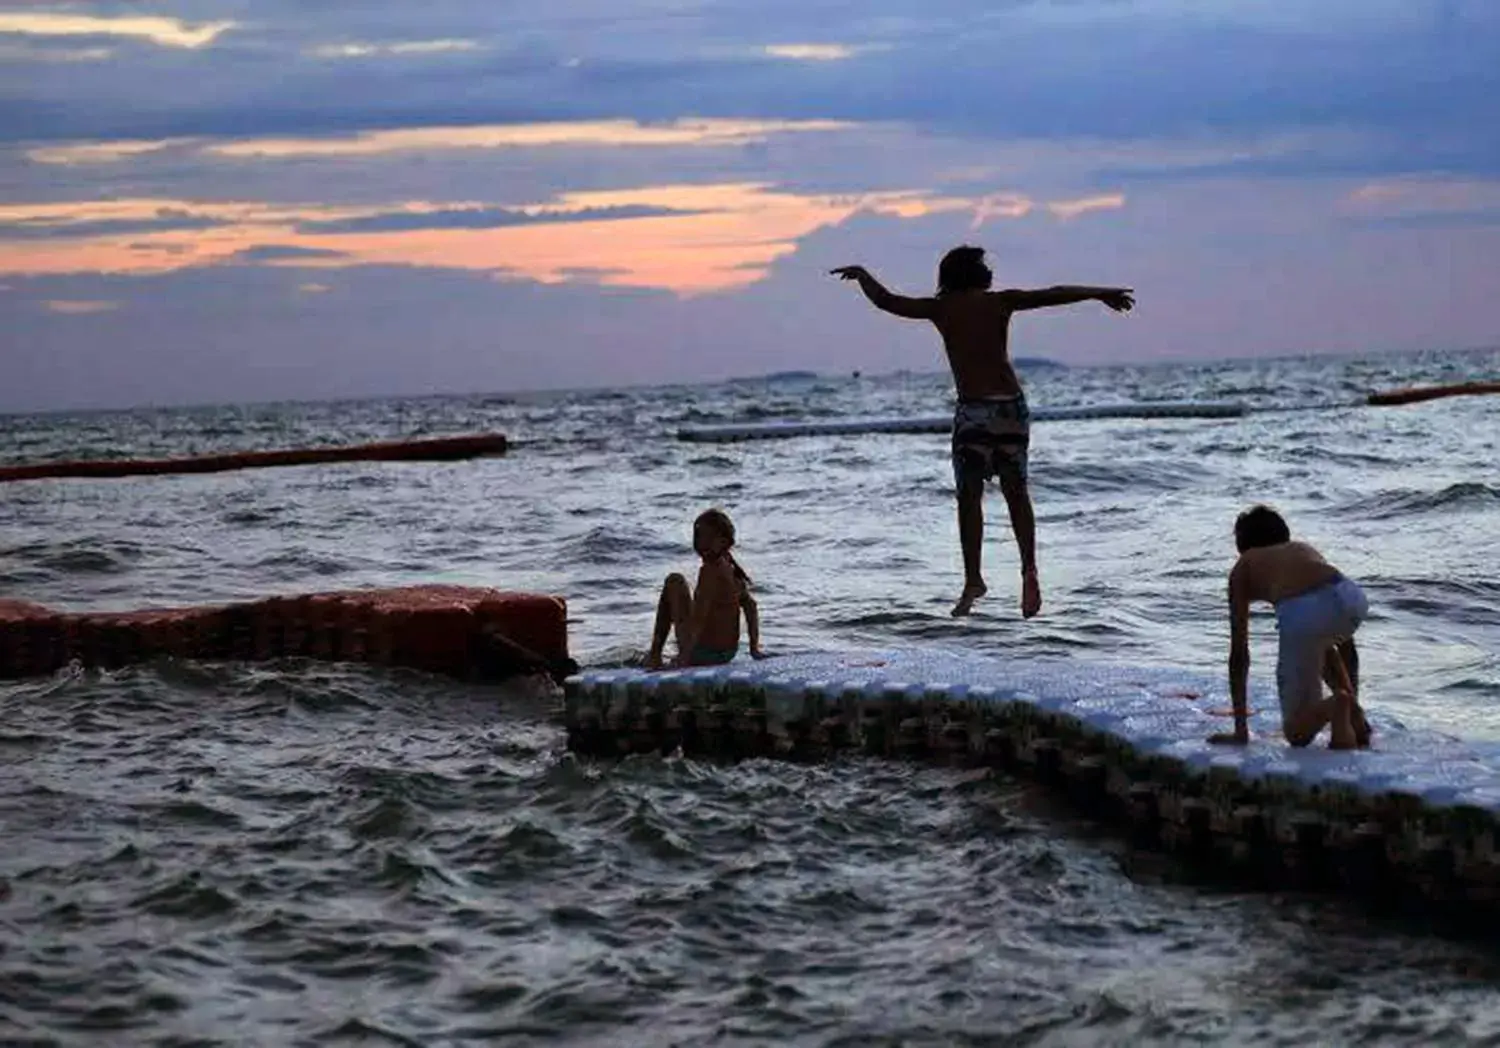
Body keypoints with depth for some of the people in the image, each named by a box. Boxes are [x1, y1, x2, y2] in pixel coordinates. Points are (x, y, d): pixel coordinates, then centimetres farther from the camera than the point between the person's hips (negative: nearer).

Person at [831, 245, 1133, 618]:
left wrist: (861, 274, 25)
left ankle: (973, 580, -1)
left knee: (969, 496, 4)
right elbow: (1055, 295, 4)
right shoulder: (1001, 302, 7)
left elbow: (885, 300, 9)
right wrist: (1101, 293, 13)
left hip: (973, 410, -2)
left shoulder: (940, 309, 4)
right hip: (1011, 404, 2)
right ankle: (1029, 568, -3)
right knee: (1015, 491, 12)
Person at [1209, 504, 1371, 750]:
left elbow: (1239, 652, 25)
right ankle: (1352, 717, 23)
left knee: (1297, 732, 14)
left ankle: (1336, 707, -18)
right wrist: (1354, 703, 51)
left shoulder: (1242, 570, 30)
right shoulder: (1305, 549, 40)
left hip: (1302, 615, -4)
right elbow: (1345, 643, 43)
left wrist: (1240, 730, 29)